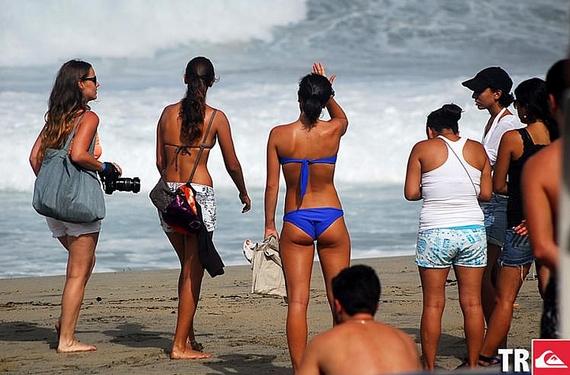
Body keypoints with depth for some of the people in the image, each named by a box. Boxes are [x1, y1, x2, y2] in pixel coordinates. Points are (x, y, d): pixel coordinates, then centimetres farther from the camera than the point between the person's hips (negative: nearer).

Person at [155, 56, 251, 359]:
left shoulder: (169, 113, 6)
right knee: (193, 271, 0)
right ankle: (180, 346, -2)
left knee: (188, 266, 20)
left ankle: (188, 335, 23)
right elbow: (232, 164, 2)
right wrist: (243, 193, 19)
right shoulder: (216, 118, -5)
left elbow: (160, 161, 11)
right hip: (199, 194, -5)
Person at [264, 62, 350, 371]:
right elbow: (342, 116, 21)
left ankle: (299, 369, -3)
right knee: (339, 297, 10)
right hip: (330, 218, 0)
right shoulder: (333, 130, -6)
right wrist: (327, 92, 29)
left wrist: (269, 224, 7)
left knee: (297, 302, 0)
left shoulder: (279, 135, -6)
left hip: (295, 222, 0)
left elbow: (272, 185, -2)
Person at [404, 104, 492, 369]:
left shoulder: (423, 149, -2)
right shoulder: (477, 149, 6)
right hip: (473, 231, 3)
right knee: (472, 303, 8)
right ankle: (473, 365, 13)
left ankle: (429, 367, 6)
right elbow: (486, 194, 6)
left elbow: (411, 193, -4)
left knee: (433, 305, 4)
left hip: (435, 233, -3)